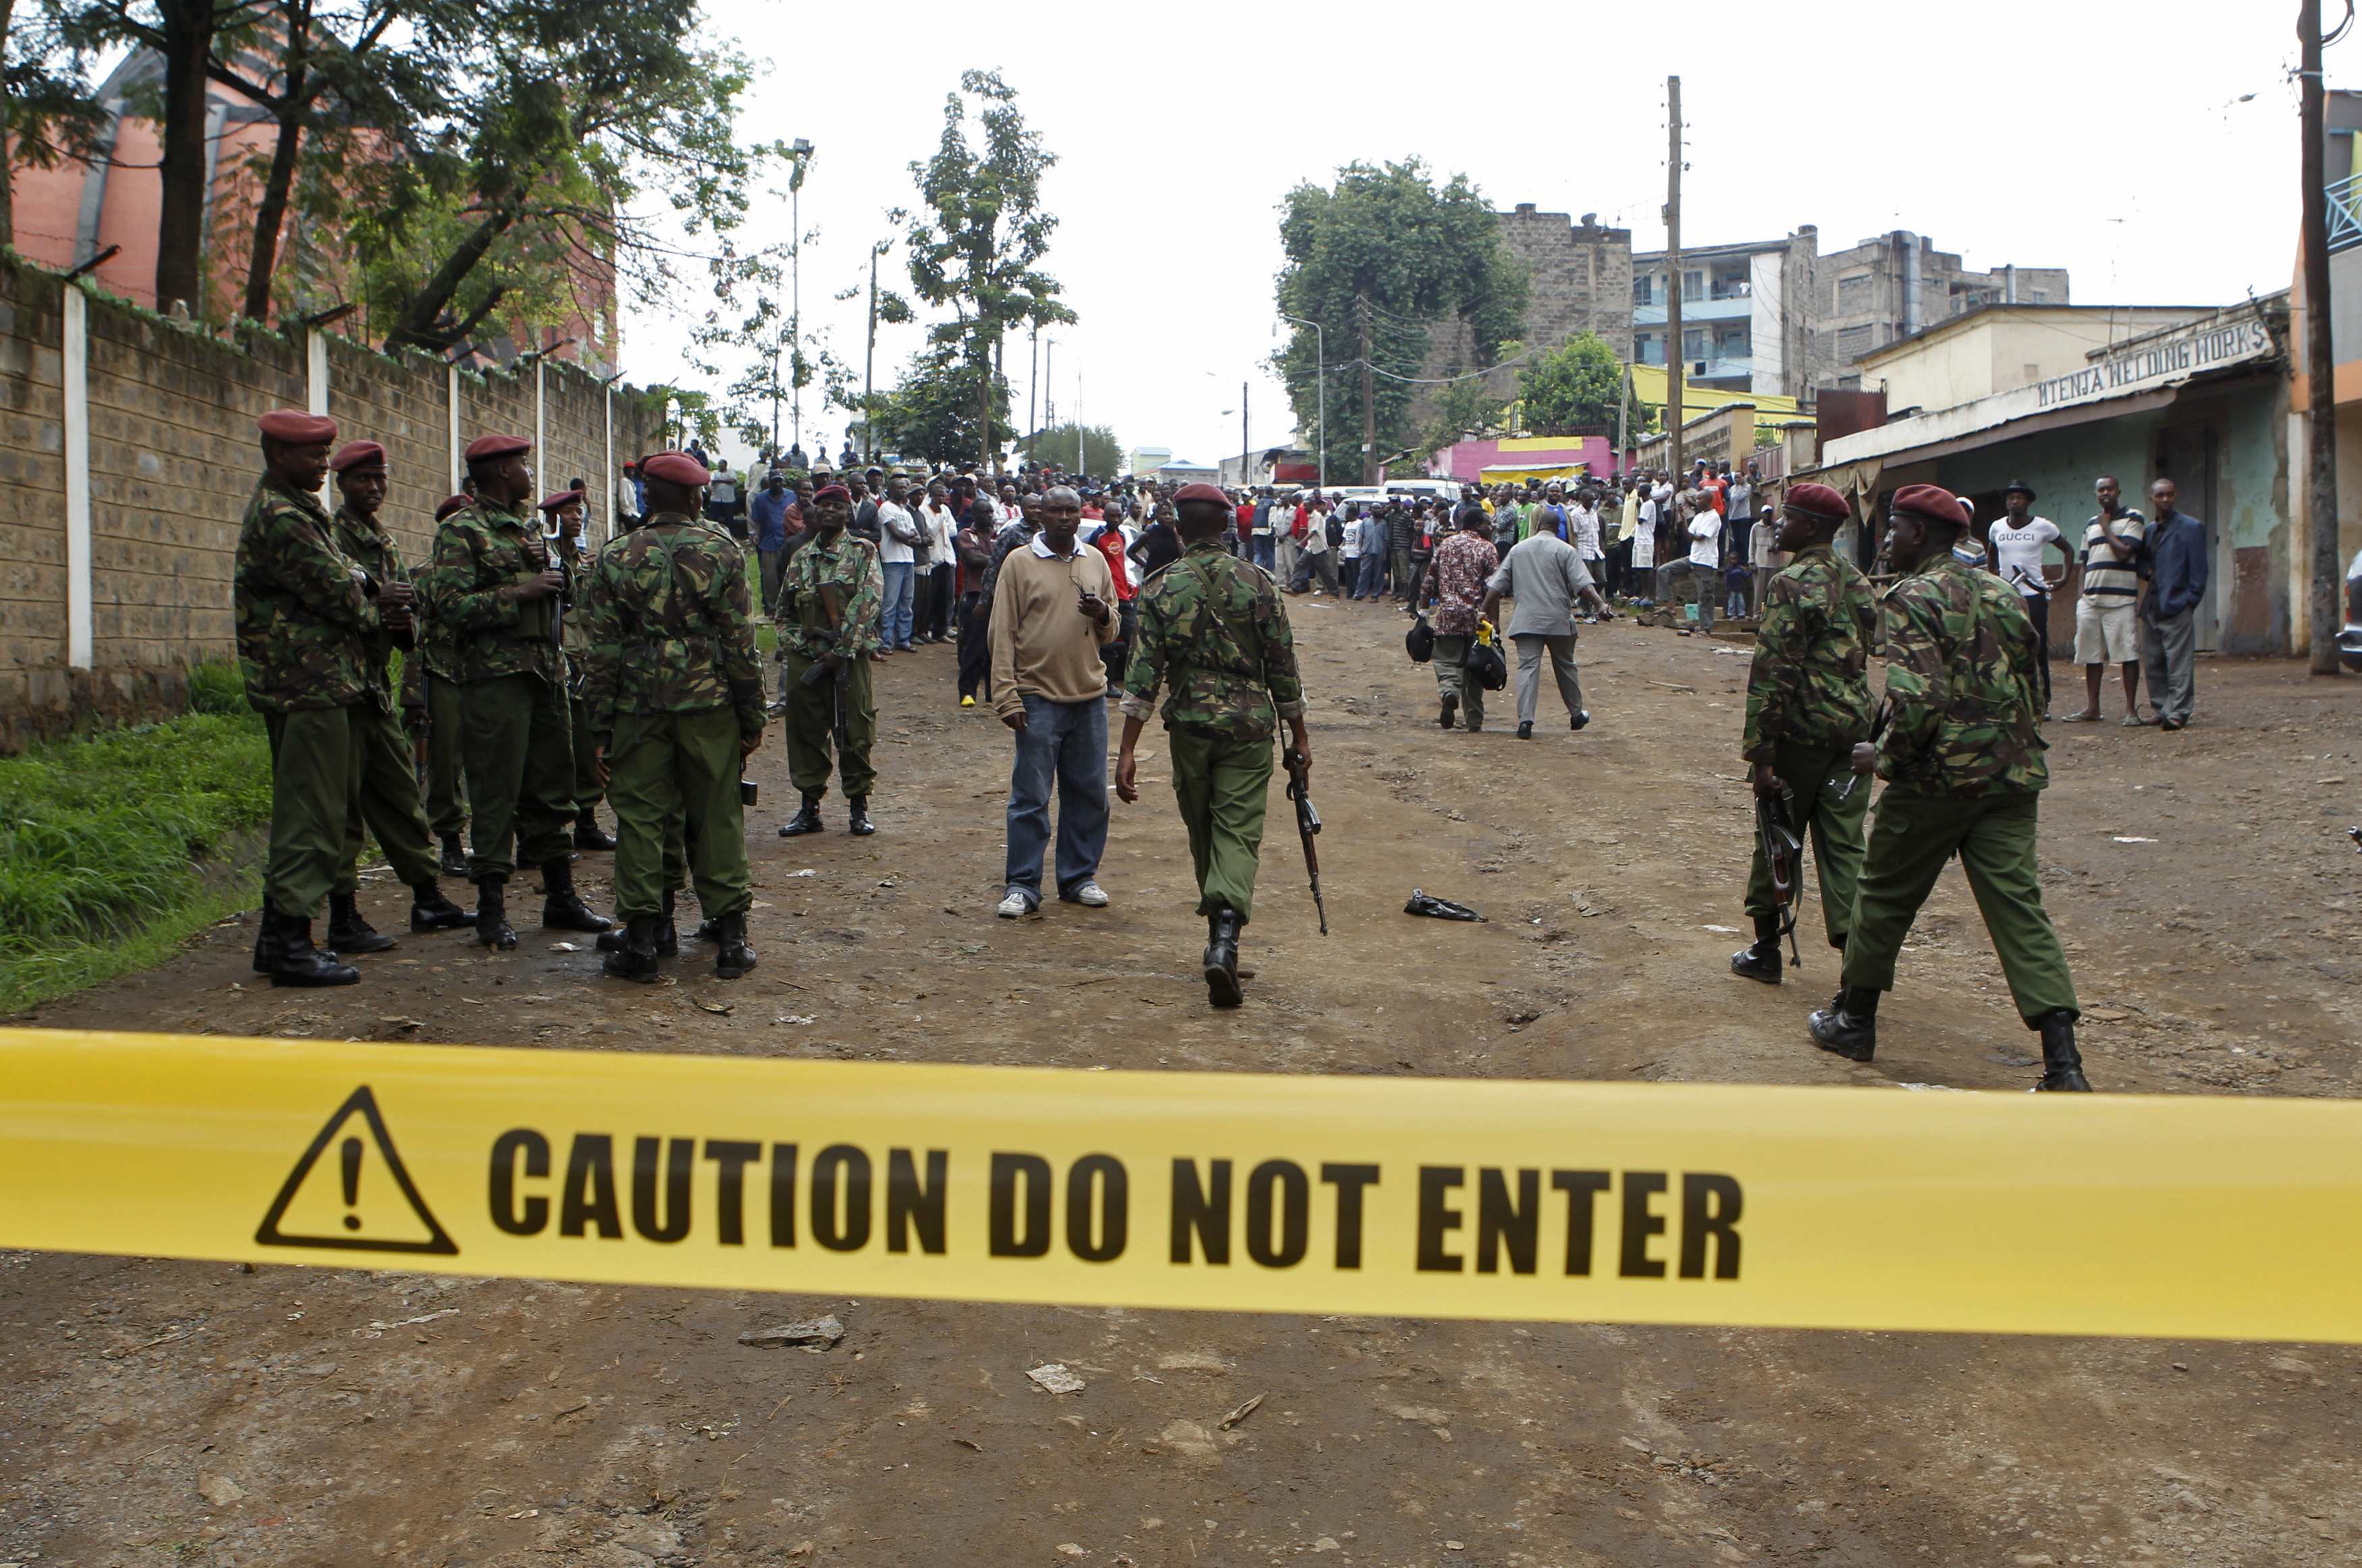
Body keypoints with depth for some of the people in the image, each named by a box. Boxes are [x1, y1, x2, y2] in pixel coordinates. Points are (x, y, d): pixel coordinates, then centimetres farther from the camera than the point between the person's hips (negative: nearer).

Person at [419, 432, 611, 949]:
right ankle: (492, 910, 2)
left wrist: (555, 569, 8)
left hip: (546, 670, 8)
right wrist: (521, 593, -17)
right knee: (496, 791, -5)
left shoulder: (529, 527, 19)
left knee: (551, 788, 12)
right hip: (496, 675, -8)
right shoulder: (461, 530, -6)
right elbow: (452, 605, -16)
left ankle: (561, 898, 21)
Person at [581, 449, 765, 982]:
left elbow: (603, 652, -1)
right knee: (717, 818, 7)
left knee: (640, 817, 5)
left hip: (638, 708, 0)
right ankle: (730, 938, 11)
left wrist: (598, 729, 3)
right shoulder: (721, 552, -2)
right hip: (710, 706, 0)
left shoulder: (615, 557, 0)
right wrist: (752, 719, 5)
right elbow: (741, 644, -2)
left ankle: (640, 941, 5)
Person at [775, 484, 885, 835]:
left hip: (849, 659, -4)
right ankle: (810, 807, 17)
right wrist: (794, 645, 0)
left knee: (854, 732, 1)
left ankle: (859, 806, 12)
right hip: (805, 660, 4)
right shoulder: (801, 558, 13)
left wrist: (842, 649, -18)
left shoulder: (863, 552, 0)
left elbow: (868, 602, -12)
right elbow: (784, 612, 17)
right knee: (805, 733, 7)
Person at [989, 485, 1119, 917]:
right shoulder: (1019, 562, -1)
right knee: (1030, 798, -1)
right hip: (1039, 698, -4)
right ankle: (1022, 885, 7)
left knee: (1089, 793, 9)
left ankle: (1080, 877, 21)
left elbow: (1113, 632, 17)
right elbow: (1003, 633, -2)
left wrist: (1102, 614, -7)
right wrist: (1006, 696, -8)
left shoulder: (1096, 561, 11)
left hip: (1090, 696, 4)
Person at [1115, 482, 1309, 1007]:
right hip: (1250, 727, -1)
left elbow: (1144, 674, -8)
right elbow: (1283, 668, 0)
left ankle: (1221, 935, 31)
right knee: (1239, 834, -1)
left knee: (1203, 835, 17)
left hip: (1190, 729, 1)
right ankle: (1225, 937, -22)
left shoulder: (1161, 588, -3)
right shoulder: (1258, 584, -2)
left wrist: (1127, 751, -7)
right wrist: (1298, 736, 12)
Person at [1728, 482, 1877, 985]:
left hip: (1802, 730, -6)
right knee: (1844, 845, 6)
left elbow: (1772, 673, -18)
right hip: (1855, 727, 6)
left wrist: (1760, 754, -18)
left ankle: (1766, 949, 20)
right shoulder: (1858, 582, 11)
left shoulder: (1791, 585, -14)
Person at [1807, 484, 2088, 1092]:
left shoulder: (1911, 598, -10)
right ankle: (2063, 1061, -8)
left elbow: (1917, 699, -21)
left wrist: (1886, 757, -6)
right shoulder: (2003, 594, 14)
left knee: (1885, 896, 14)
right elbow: (2032, 693, 19)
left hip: (1937, 779, -6)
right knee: (2020, 910, 1)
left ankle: (1854, 1020, 29)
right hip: (2012, 779, 6)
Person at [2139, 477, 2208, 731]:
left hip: (2177, 606, -7)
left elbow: (2198, 569, -5)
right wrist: (2147, 570, 3)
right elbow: (2140, 560, 26)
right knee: (2153, 663, 9)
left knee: (2179, 664, -8)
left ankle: (2178, 712, -8)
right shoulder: (2148, 530, 17)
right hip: (2151, 607, 7)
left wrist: (2191, 600, -10)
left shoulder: (2191, 527, -2)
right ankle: (2162, 709, 16)